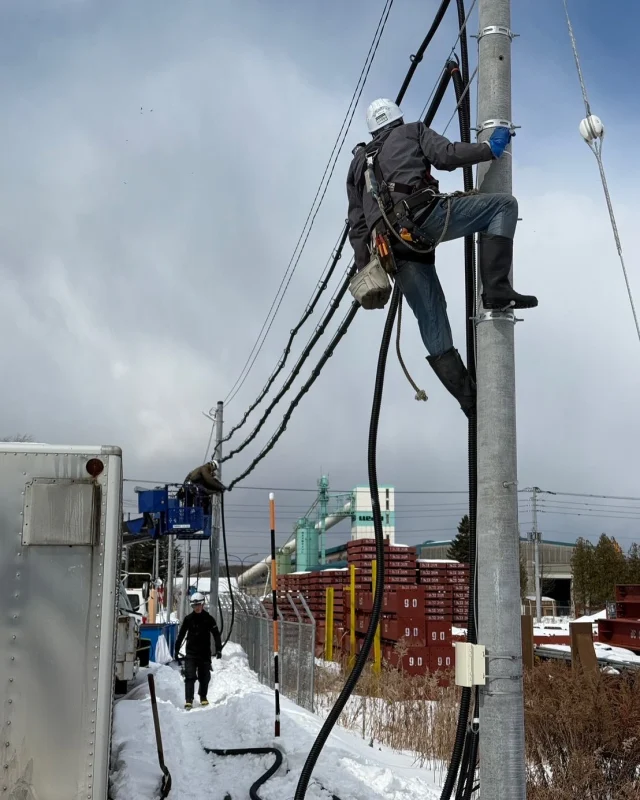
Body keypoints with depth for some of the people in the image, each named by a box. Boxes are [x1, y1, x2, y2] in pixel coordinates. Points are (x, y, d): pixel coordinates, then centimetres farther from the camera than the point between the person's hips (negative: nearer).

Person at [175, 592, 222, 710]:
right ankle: (188, 700, -11)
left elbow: (216, 634, 1)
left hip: (205, 653, 1)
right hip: (191, 653, -1)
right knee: (190, 677, -10)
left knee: (204, 677, 10)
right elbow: (181, 634, 7)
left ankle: (203, 697, 29)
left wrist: (218, 649, -8)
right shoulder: (188, 619, 0)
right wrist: (176, 650, 7)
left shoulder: (208, 619, -1)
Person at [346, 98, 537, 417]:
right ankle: (497, 289, -11)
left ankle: (471, 400, 2)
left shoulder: (357, 164, 34)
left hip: (393, 246, 5)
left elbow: (357, 227, 26)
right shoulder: (412, 132, 22)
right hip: (422, 217, -5)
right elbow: (446, 155, 0)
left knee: (433, 327, 7)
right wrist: (490, 148, 11)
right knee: (504, 205, 7)